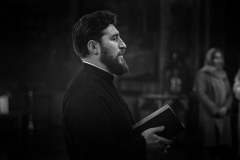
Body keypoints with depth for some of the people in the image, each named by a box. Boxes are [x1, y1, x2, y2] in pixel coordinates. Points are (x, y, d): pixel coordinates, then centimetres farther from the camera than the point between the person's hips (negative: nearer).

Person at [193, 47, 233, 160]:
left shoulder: (223, 74, 16)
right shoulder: (202, 74, -2)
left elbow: (229, 94, 15)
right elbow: (201, 94, -10)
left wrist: (226, 107, -4)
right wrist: (215, 109, -13)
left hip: (224, 116, 5)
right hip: (209, 116, -5)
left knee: (223, 144, 1)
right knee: (210, 144, -5)